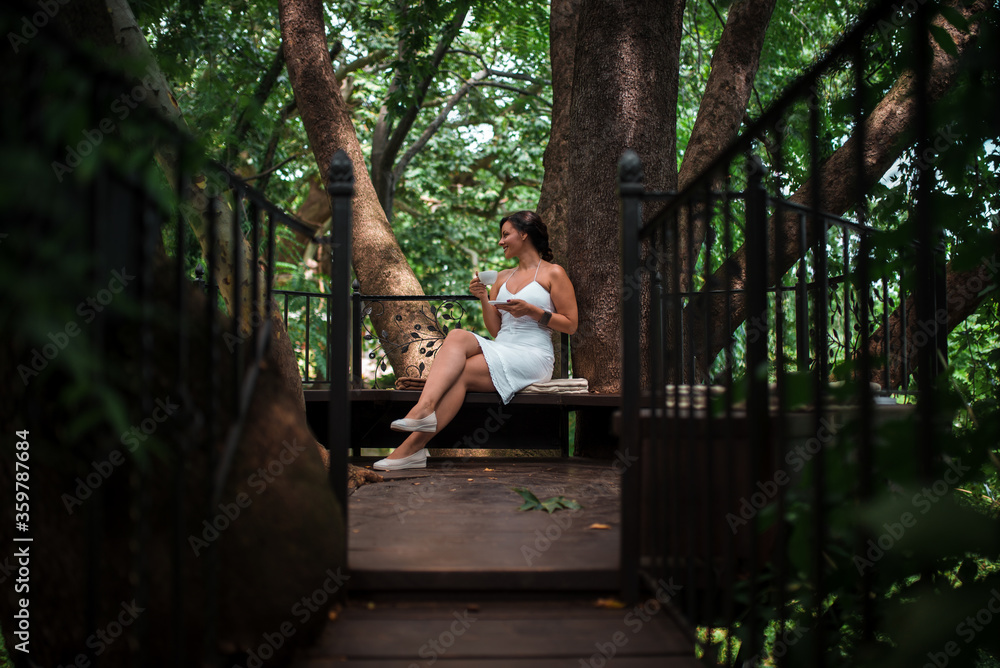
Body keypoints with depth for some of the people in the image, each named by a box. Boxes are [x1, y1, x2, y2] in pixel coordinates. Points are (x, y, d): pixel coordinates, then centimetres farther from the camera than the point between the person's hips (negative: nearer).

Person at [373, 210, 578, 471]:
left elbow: (570, 325, 1)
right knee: (457, 336, -28)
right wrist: (484, 299, 2)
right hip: (500, 349, 5)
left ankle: (414, 445, -34)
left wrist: (532, 311, -10)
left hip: (532, 356, -5)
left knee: (460, 373, -27)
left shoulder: (553, 273, 6)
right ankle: (424, 407, -48)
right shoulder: (503, 277, 24)